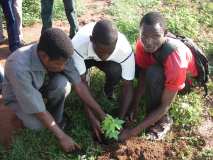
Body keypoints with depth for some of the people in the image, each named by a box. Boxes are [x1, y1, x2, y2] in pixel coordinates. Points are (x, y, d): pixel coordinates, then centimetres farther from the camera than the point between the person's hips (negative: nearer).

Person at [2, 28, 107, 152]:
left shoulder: (59, 55, -28)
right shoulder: (19, 68, -42)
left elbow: (79, 85, -18)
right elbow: (39, 110, -34)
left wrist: (101, 114, -17)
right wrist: (62, 137, -28)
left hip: (42, 85, 3)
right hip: (18, 96, -3)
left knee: (62, 83, -30)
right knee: (36, 124, -29)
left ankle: (55, 118, -3)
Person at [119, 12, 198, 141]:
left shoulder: (175, 61, -42)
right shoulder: (142, 44, -26)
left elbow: (165, 106, -35)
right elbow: (142, 78, -12)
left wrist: (134, 131, -36)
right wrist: (134, 106, -18)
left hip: (186, 79, -6)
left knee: (153, 73, -36)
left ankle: (163, 120, -14)